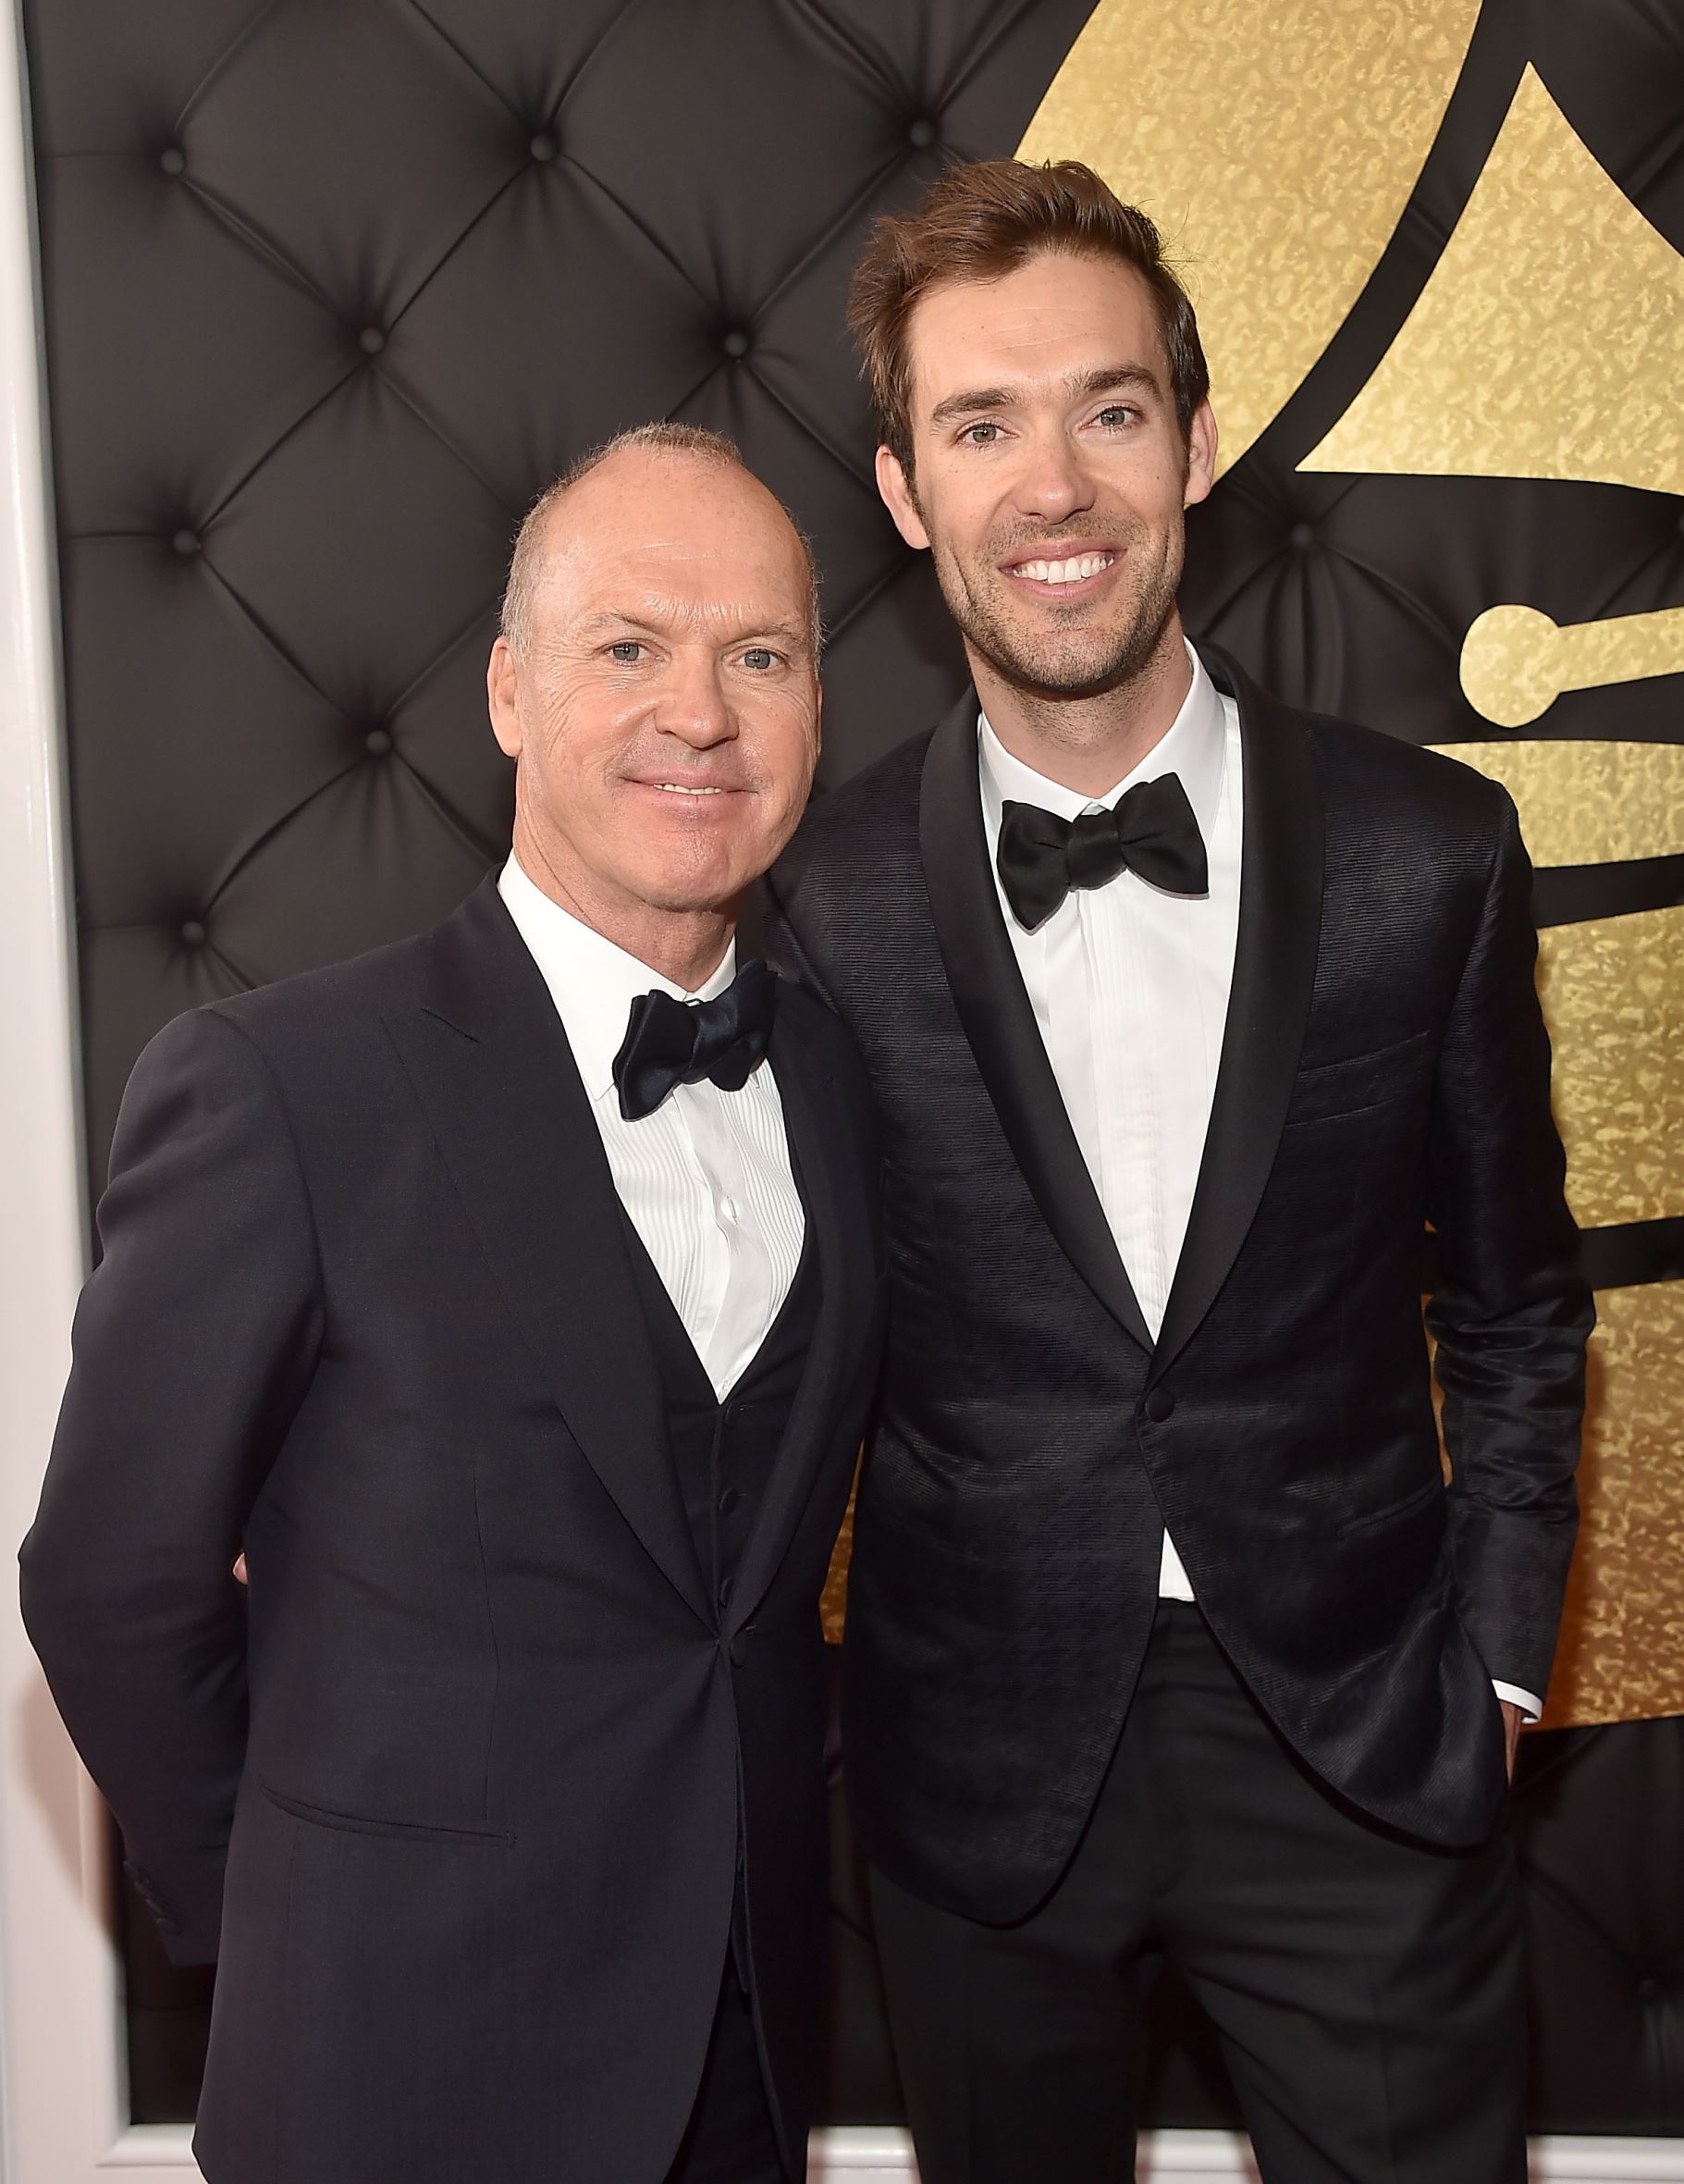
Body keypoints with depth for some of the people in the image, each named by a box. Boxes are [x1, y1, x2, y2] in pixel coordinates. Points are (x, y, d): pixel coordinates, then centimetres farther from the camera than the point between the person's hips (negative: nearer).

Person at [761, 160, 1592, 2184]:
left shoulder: (1428, 852, -7)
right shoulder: (820, 896, -8)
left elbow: (1512, 1311, 4)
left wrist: (1492, 1663, 1)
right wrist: (785, 1700, 2)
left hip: (1356, 1740, 0)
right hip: (980, 1762, 0)